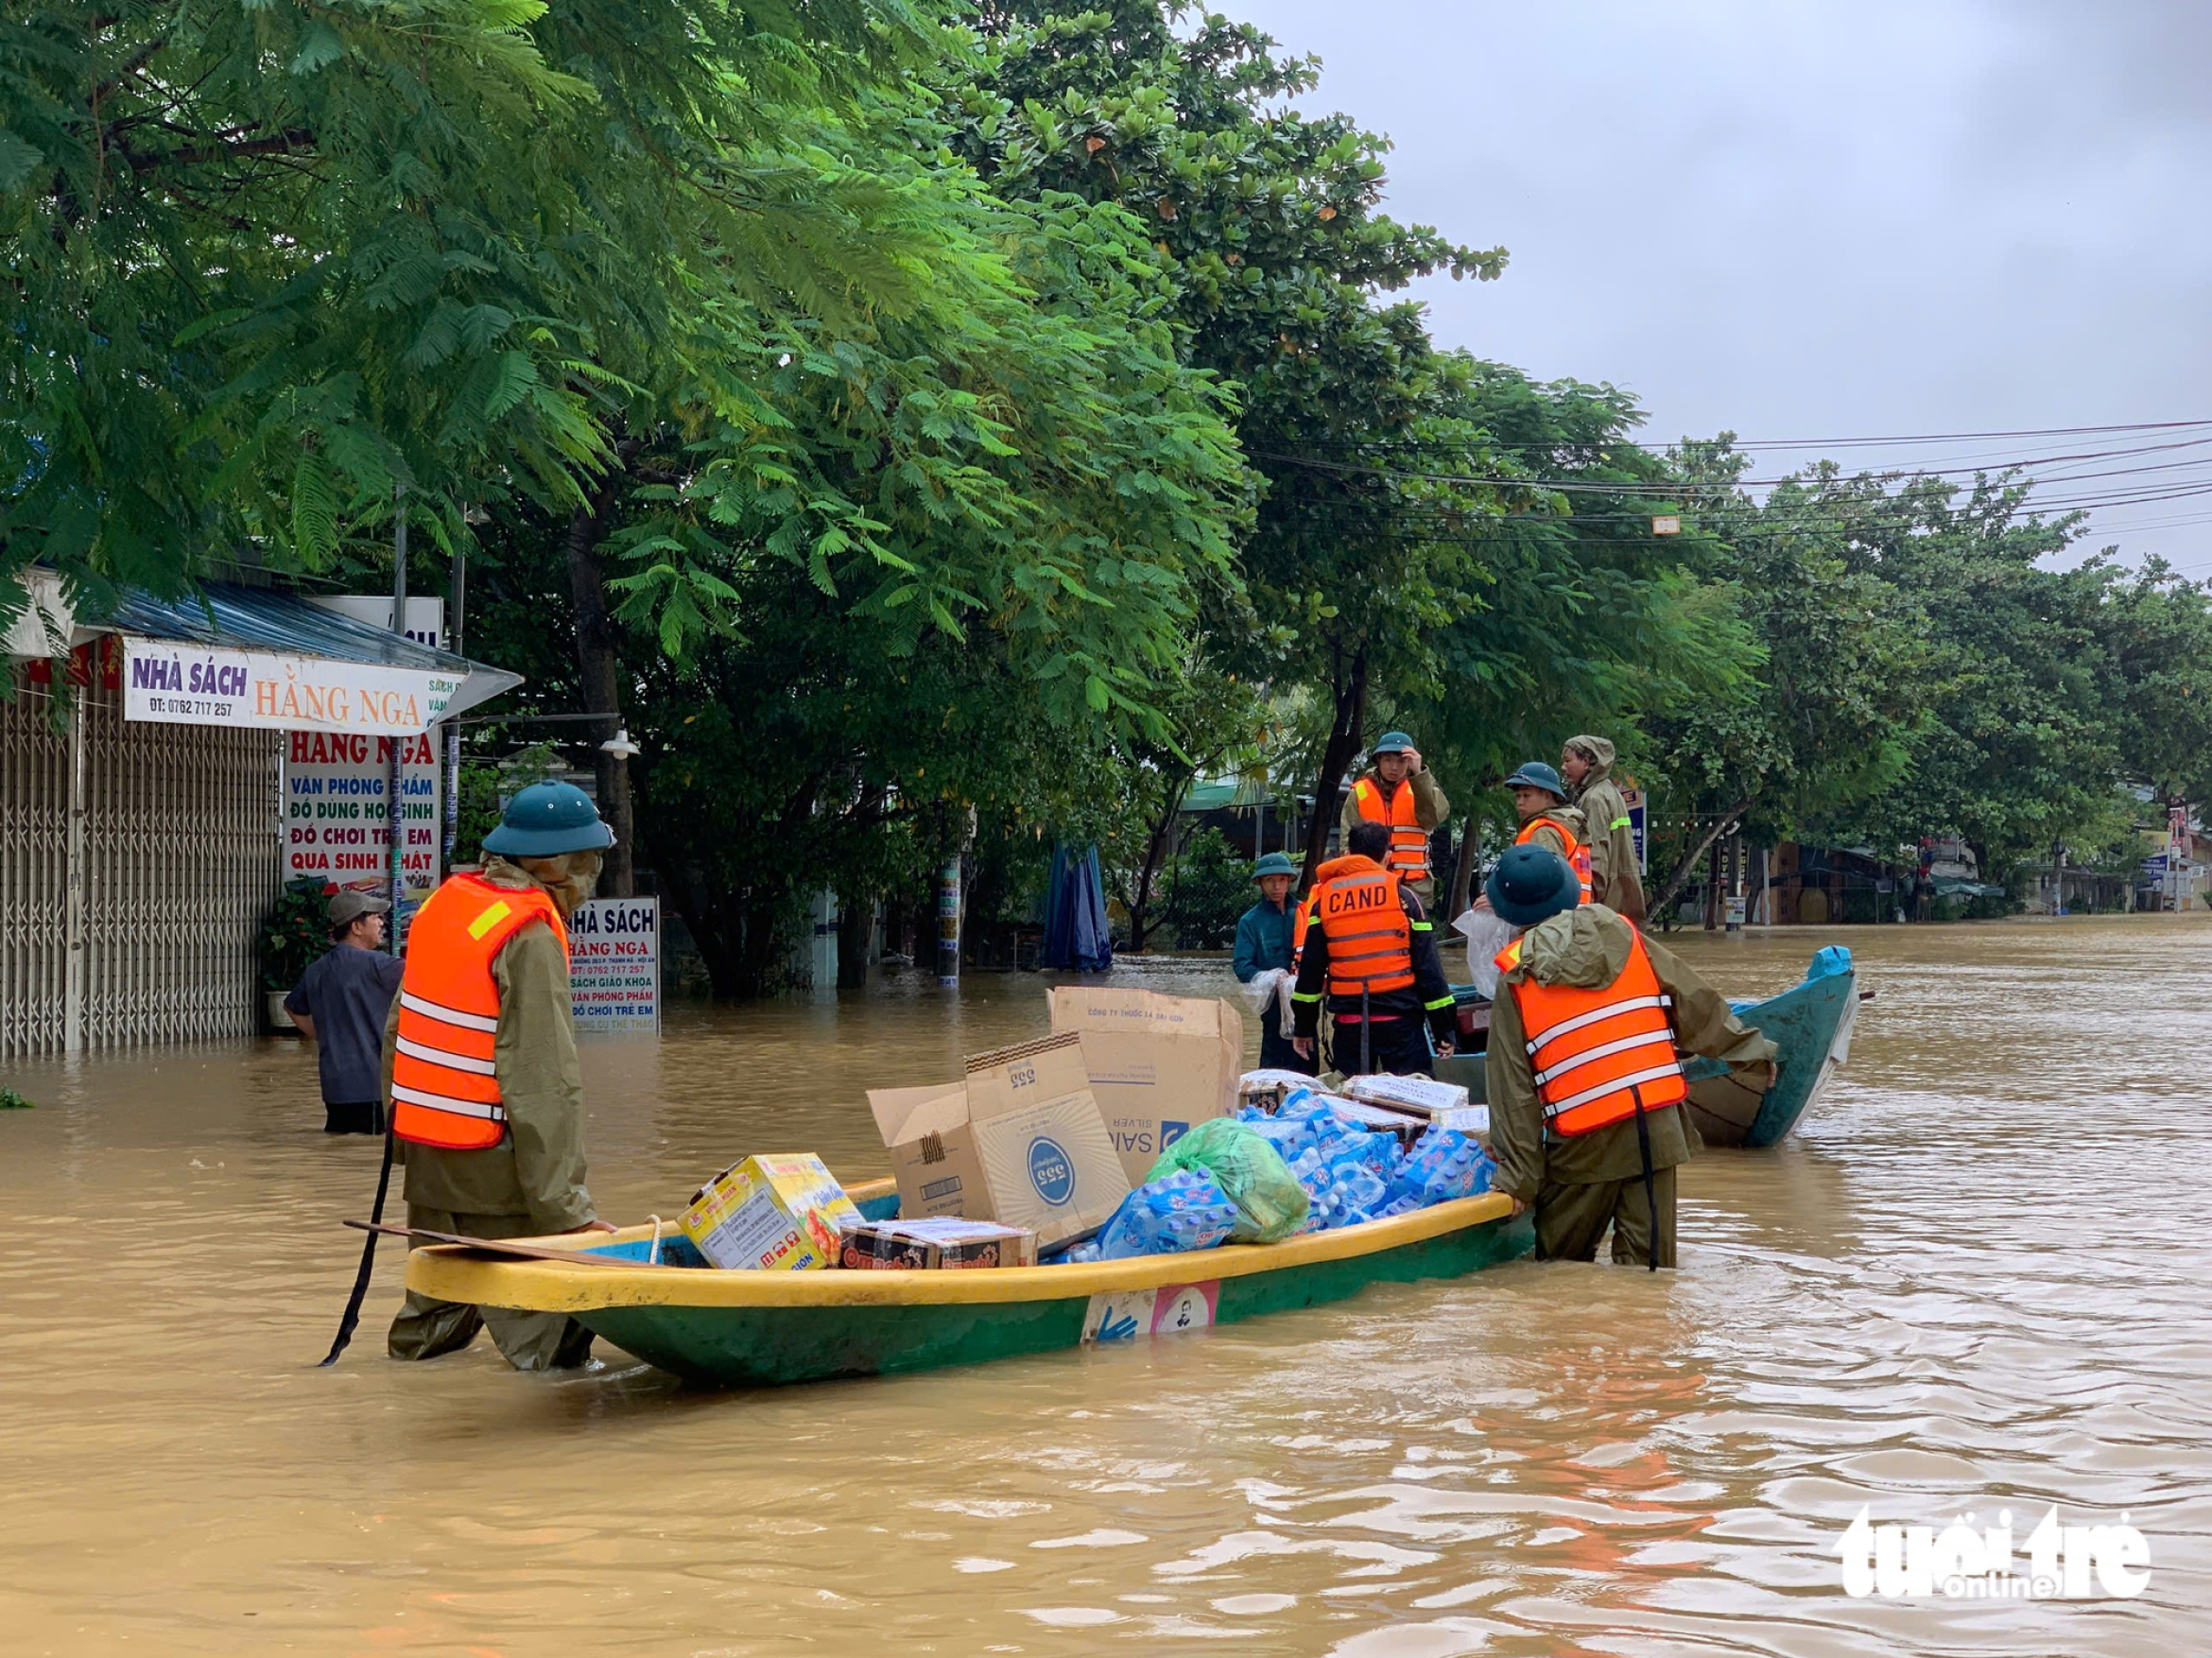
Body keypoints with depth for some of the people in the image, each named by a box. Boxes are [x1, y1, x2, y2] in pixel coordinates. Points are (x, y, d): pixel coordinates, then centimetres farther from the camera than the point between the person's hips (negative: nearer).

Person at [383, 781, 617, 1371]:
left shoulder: (445, 901, 7)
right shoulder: (531, 938, -18)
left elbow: (396, 1031, 14)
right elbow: (543, 1085, -21)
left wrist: (403, 1121, 23)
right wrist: (565, 1210, -20)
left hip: (423, 1145, 9)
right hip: (489, 1162, -8)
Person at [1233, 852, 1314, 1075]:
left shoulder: (1303, 913, 10)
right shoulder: (1251, 921, 3)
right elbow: (1241, 966, -4)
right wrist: (1267, 978, -23)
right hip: (1275, 1004, -3)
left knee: (1307, 1067, 7)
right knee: (1275, 1065, -4)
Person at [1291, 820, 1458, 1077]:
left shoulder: (1324, 899, 7)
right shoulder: (1402, 895, 0)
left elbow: (1310, 967, 9)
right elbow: (1427, 964, -2)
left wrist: (1303, 1026, 16)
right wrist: (1445, 1028, 3)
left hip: (1348, 1024, 2)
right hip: (1400, 1020, -2)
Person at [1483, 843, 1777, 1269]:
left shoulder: (1515, 978, 0)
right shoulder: (1623, 938, 6)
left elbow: (1512, 1087, -1)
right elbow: (1697, 1005, 11)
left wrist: (1518, 1174, 2)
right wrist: (1752, 1051, 25)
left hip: (1584, 1140, -2)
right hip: (1656, 1127, 2)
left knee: (1560, 1265, 13)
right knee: (1649, 1265, 6)